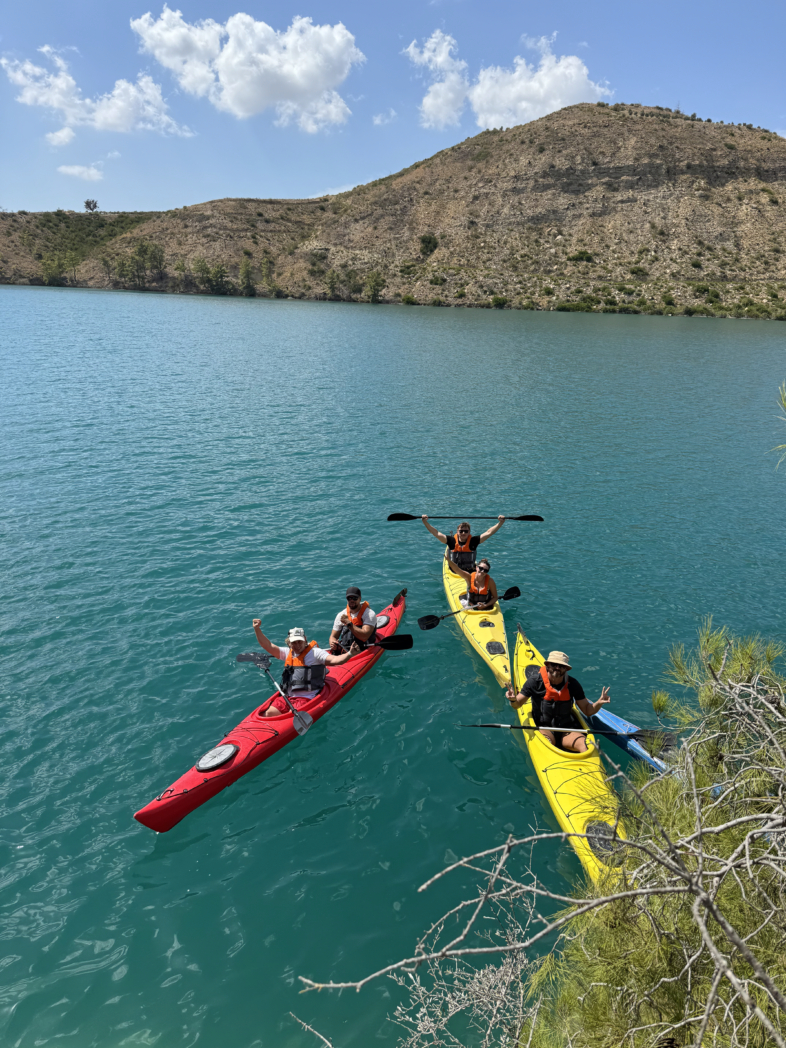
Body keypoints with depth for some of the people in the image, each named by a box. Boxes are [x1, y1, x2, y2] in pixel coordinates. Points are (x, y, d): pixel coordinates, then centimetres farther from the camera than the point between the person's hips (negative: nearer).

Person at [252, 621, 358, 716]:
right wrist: (257, 629, 4)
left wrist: (349, 654, -34)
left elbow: (333, 660, -16)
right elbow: (268, 646, 13)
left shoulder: (315, 652, -3)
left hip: (307, 698, -6)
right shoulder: (287, 653, 15)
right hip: (287, 697, 6)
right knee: (269, 714, -12)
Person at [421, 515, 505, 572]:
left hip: (470, 572, 0)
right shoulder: (452, 541, 2)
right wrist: (425, 522, -8)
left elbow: (488, 533, 0)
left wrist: (500, 523, -8)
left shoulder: (473, 541, 2)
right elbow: (436, 533, 0)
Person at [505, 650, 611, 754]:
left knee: (585, 746, -27)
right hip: (543, 727, -2)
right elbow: (517, 705, -3)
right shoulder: (535, 681, -8)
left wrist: (599, 703, -14)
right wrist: (513, 700, -27)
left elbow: (587, 711, 7)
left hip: (567, 729, 2)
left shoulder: (572, 684, -1)